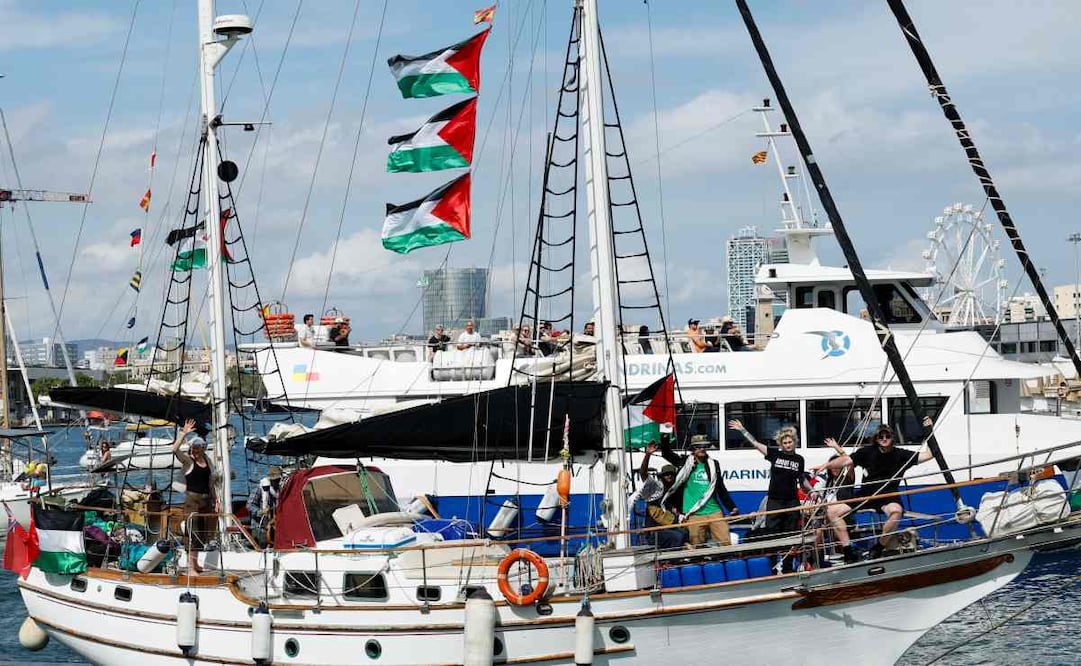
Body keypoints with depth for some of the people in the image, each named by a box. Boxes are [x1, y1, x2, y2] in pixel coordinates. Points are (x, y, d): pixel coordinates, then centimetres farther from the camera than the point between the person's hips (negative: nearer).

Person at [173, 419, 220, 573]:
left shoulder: (207, 461, 13)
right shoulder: (187, 461, -3)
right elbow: (175, 449, -22)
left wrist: (215, 500, 14)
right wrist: (183, 434, -26)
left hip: (207, 499, 6)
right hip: (192, 498, -6)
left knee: (205, 531, 9)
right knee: (194, 530, -8)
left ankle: (193, 560, 23)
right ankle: (192, 565, -6)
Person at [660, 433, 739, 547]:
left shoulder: (713, 465, 15)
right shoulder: (685, 463, 7)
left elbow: (721, 489, 20)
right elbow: (667, 453, 2)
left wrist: (732, 507, 15)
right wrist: (665, 438, -13)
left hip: (715, 512, 3)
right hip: (694, 515, -3)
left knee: (726, 543, -5)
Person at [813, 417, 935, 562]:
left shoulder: (900, 455, 2)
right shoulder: (868, 452, 4)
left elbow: (927, 455, -1)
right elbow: (846, 460, -2)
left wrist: (929, 432, -5)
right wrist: (826, 465, -15)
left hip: (887, 495, -3)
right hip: (866, 495, 3)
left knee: (896, 511, -40)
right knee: (832, 511, -12)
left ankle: (878, 549, -22)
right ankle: (849, 552, -13)